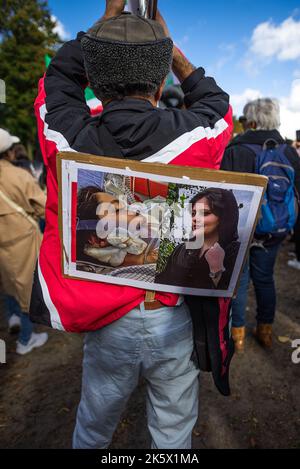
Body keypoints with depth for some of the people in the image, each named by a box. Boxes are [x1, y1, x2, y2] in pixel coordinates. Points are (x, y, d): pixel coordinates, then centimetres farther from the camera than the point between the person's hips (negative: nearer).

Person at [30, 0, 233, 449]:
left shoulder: (66, 139, -15)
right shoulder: (190, 135, -16)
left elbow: (59, 76, 9)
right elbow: (216, 102, 10)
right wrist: (170, 49, 20)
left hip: (105, 323, 2)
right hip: (175, 322, 0)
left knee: (93, 428, 29)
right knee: (174, 434, 25)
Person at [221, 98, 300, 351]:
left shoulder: (236, 151, -16)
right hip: (274, 232, 5)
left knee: (238, 280, 9)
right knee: (265, 279, 18)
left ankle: (238, 334, 22)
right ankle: (266, 331, 34)